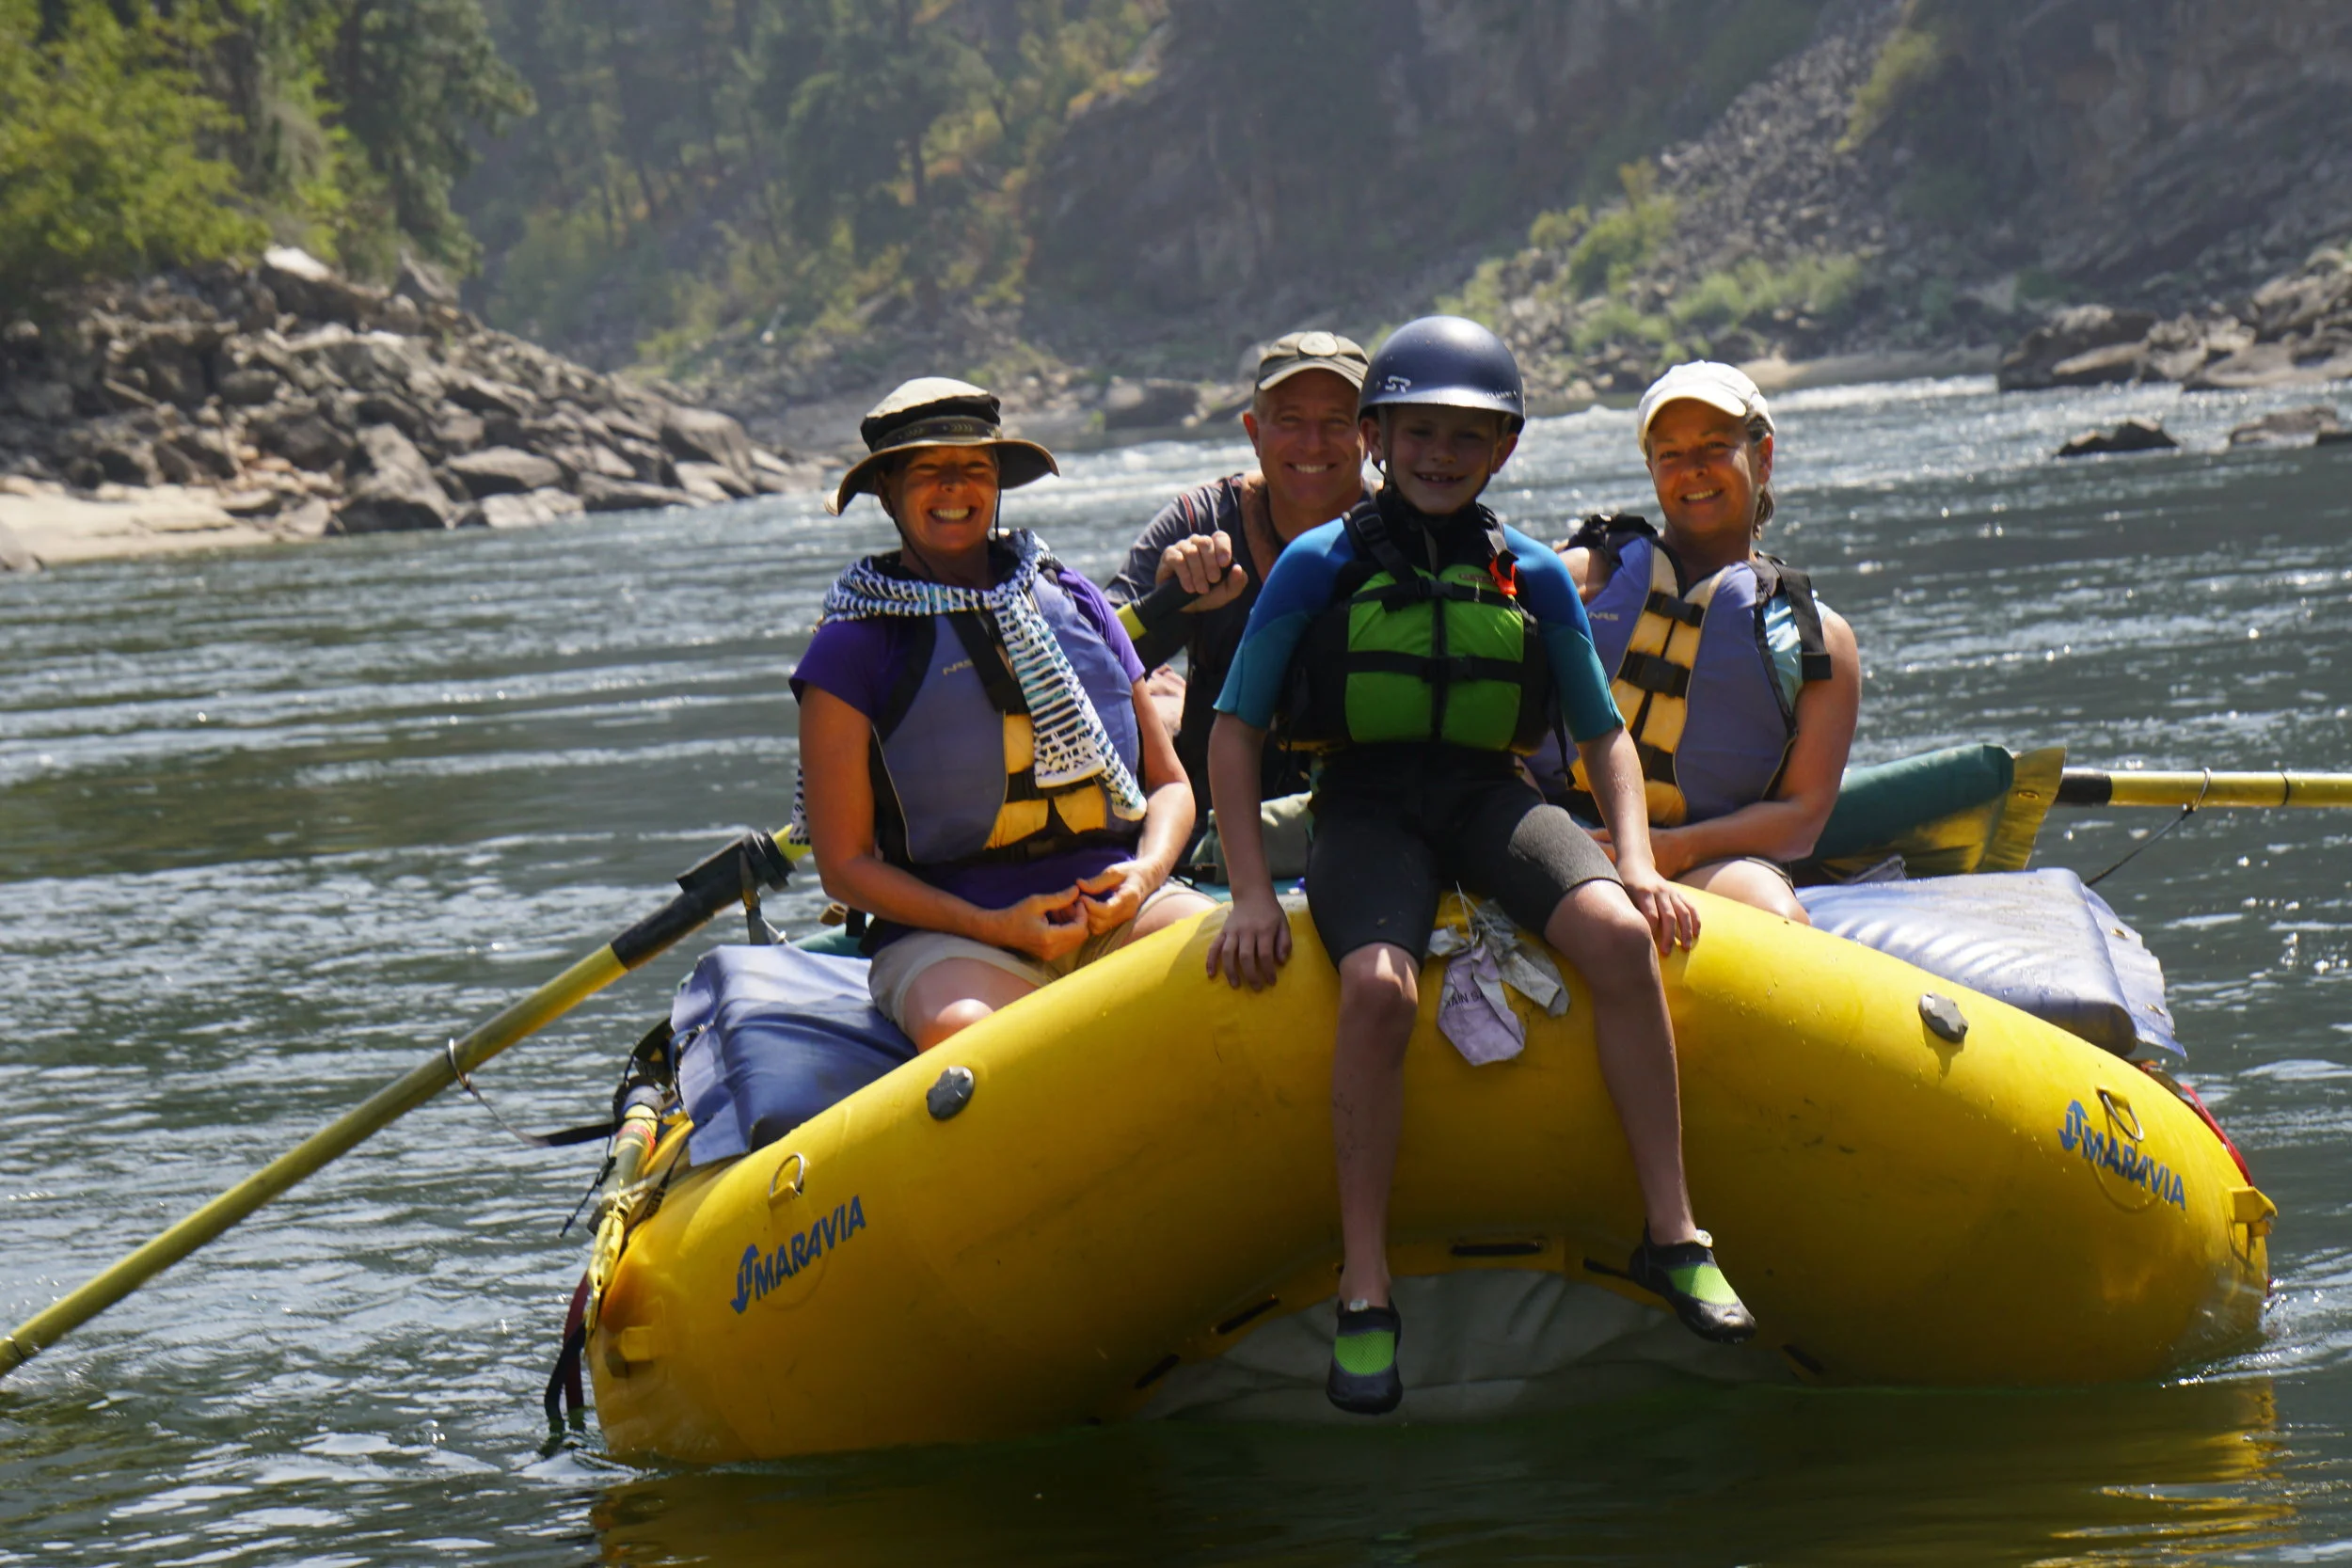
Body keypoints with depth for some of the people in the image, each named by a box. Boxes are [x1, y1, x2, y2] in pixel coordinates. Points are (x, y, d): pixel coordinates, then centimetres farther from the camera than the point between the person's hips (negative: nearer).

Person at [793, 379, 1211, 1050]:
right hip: (949, 934, -3)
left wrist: (1144, 873, -4)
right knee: (959, 1031, -39)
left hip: (1111, 901, 3)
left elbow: (1169, 783, 19)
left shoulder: (1073, 600, 16)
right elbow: (845, 862, 2)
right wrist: (995, 927, -11)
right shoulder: (851, 647, 4)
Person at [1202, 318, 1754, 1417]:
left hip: (1491, 799, 2)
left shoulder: (1531, 575, 9)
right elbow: (1234, 729, 3)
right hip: (1366, 810, -2)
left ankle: (1672, 1234, -19)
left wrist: (1637, 863, -1)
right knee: (1379, 986, -34)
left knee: (1619, 935, -28)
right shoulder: (1319, 567, 2)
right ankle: (1363, 1290, -24)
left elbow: (1604, 736, 15)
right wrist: (1251, 894, -6)